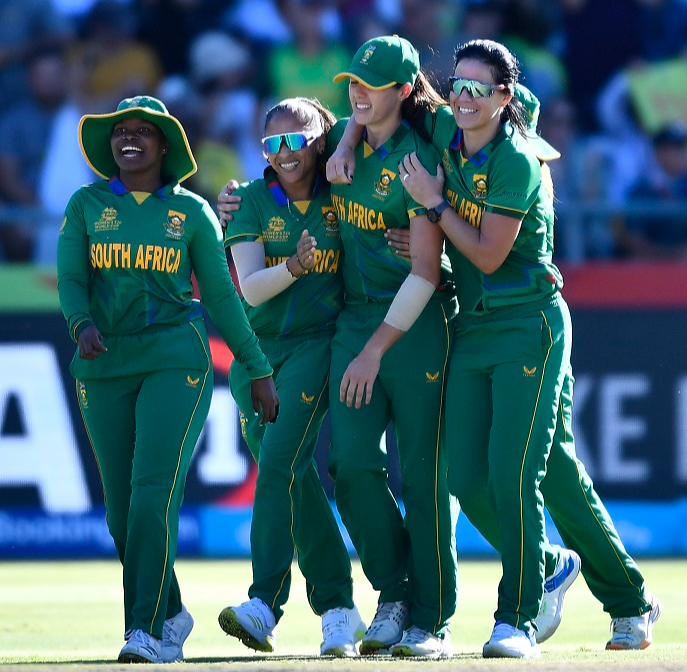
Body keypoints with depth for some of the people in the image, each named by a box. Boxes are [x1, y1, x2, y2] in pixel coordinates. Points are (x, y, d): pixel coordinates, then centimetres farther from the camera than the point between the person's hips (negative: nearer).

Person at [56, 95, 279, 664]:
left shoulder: (192, 211, 5)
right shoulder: (86, 206, 7)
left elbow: (222, 296, 9)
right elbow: (70, 279, -1)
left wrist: (259, 370, 9)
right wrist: (82, 324, -23)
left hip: (175, 360, -2)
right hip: (104, 368, 3)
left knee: (155, 491, -17)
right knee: (121, 508, 4)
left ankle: (147, 629, -18)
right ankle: (171, 614, 24)